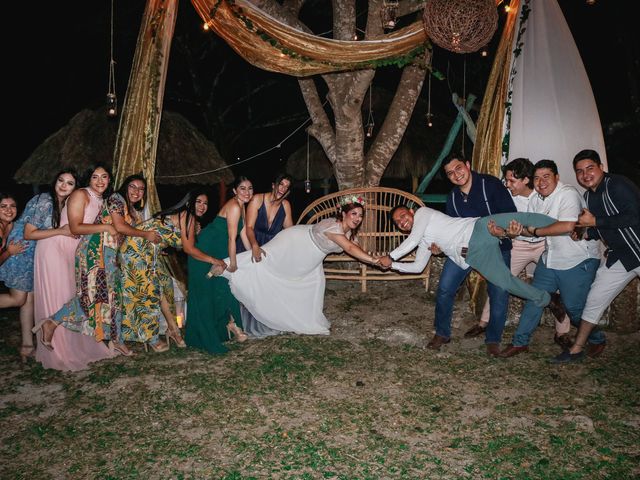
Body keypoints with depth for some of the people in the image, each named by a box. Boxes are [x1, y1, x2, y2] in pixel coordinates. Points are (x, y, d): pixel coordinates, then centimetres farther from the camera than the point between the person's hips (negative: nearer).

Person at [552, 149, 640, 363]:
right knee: (595, 299, 5)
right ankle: (577, 350, 15)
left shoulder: (617, 185, -16)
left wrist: (594, 221, -22)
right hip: (619, 256, 7)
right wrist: (586, 233, -3)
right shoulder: (588, 197, 8)